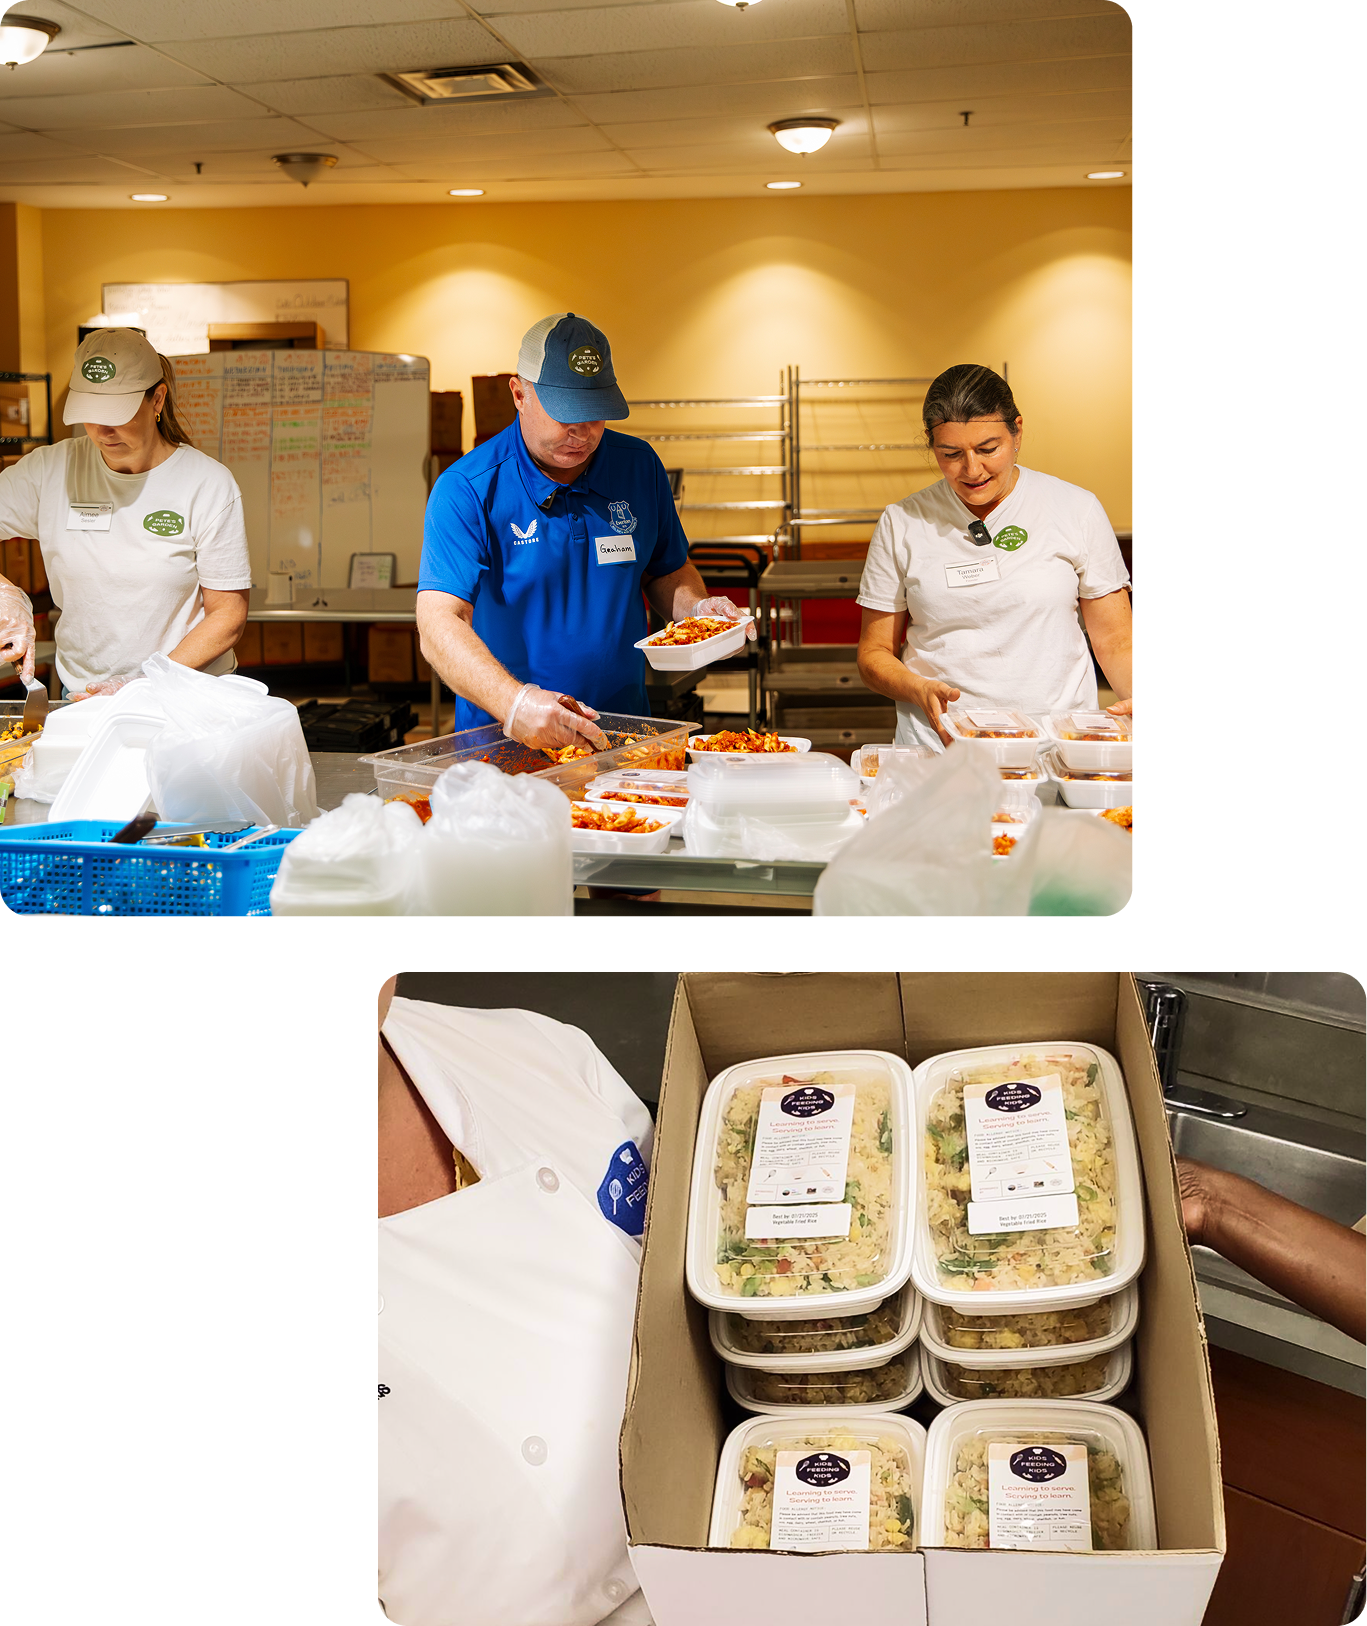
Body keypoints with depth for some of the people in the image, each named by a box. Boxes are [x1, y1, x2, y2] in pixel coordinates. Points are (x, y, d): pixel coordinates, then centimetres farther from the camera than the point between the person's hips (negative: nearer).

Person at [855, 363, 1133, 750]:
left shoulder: (1076, 510, 6)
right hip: (936, 747, 0)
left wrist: (1133, 702, -11)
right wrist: (920, 690, -11)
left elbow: (1114, 640, 9)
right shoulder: (901, 523, 7)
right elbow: (874, 653, 10)